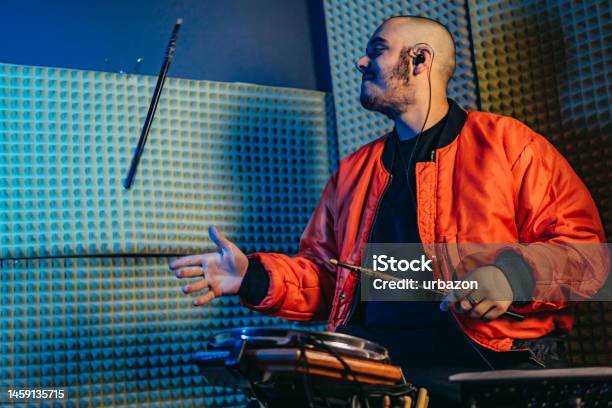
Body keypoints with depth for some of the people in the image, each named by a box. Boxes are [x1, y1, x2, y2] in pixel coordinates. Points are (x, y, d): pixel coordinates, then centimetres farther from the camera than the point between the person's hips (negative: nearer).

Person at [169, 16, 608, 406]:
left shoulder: (506, 142, 11)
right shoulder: (354, 170, 26)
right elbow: (325, 272, 25)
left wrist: (515, 271, -14)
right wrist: (256, 277, 7)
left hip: (491, 356, -4)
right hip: (372, 357, 4)